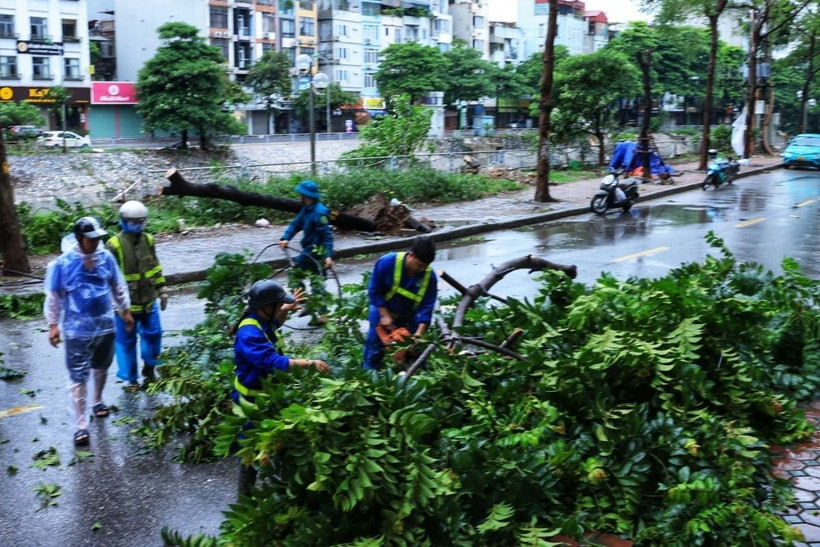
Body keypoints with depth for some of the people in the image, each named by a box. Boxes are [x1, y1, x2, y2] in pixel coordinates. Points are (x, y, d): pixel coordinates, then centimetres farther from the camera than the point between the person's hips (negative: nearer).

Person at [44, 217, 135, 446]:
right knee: (78, 377, -3)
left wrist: (125, 310, 13)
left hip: (105, 326, 4)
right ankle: (81, 424, 4)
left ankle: (98, 401, 46)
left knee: (101, 368, 21)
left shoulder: (106, 257, -4)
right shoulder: (62, 263, -13)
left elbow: (118, 286, 9)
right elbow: (53, 296, -5)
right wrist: (53, 324, -4)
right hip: (77, 330, -4)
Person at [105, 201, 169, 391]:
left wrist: (162, 290, 13)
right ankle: (131, 379, 23)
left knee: (153, 335, 13)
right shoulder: (114, 245, -14)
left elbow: (156, 268, 13)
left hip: (148, 301, 5)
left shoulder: (148, 240, 4)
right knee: (127, 341, 8)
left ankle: (149, 368, 36)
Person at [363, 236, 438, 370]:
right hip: (382, 313, -1)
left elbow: (427, 306, -21)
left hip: (408, 318, 1)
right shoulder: (387, 262, -29)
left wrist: (419, 332, -31)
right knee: (374, 350, 8)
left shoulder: (430, 276, -24)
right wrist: (385, 315, -21)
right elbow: (374, 290, -18)